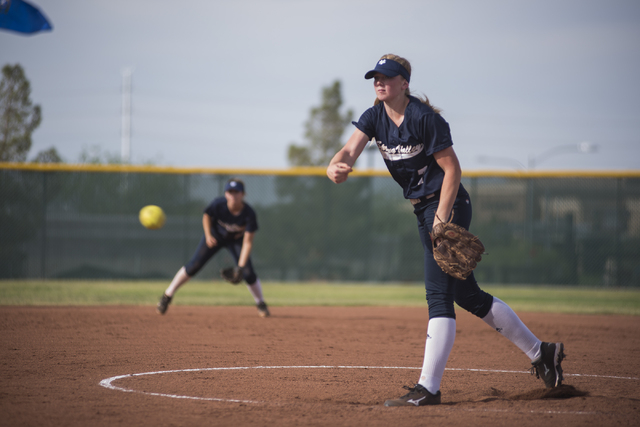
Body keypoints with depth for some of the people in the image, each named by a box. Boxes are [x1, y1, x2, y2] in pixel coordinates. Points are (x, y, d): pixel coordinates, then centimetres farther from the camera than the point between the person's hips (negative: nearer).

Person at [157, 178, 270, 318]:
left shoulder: (249, 214, -33)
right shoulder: (218, 204, -32)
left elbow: (248, 242, -28)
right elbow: (207, 216, -8)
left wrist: (241, 266, -33)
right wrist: (208, 235, -22)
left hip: (236, 240, 0)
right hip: (216, 235, 0)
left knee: (248, 273, -10)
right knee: (194, 265, -10)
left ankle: (261, 303, 17)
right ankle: (167, 296, 2)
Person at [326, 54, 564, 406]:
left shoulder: (424, 118, -16)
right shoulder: (374, 118, 4)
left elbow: (452, 168, -15)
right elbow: (351, 149, -12)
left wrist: (441, 218, -21)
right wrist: (336, 166, -35)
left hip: (448, 206, -9)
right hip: (423, 209, 9)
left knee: (439, 294, -13)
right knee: (466, 294, 13)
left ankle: (428, 388, -16)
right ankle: (540, 352, 22)